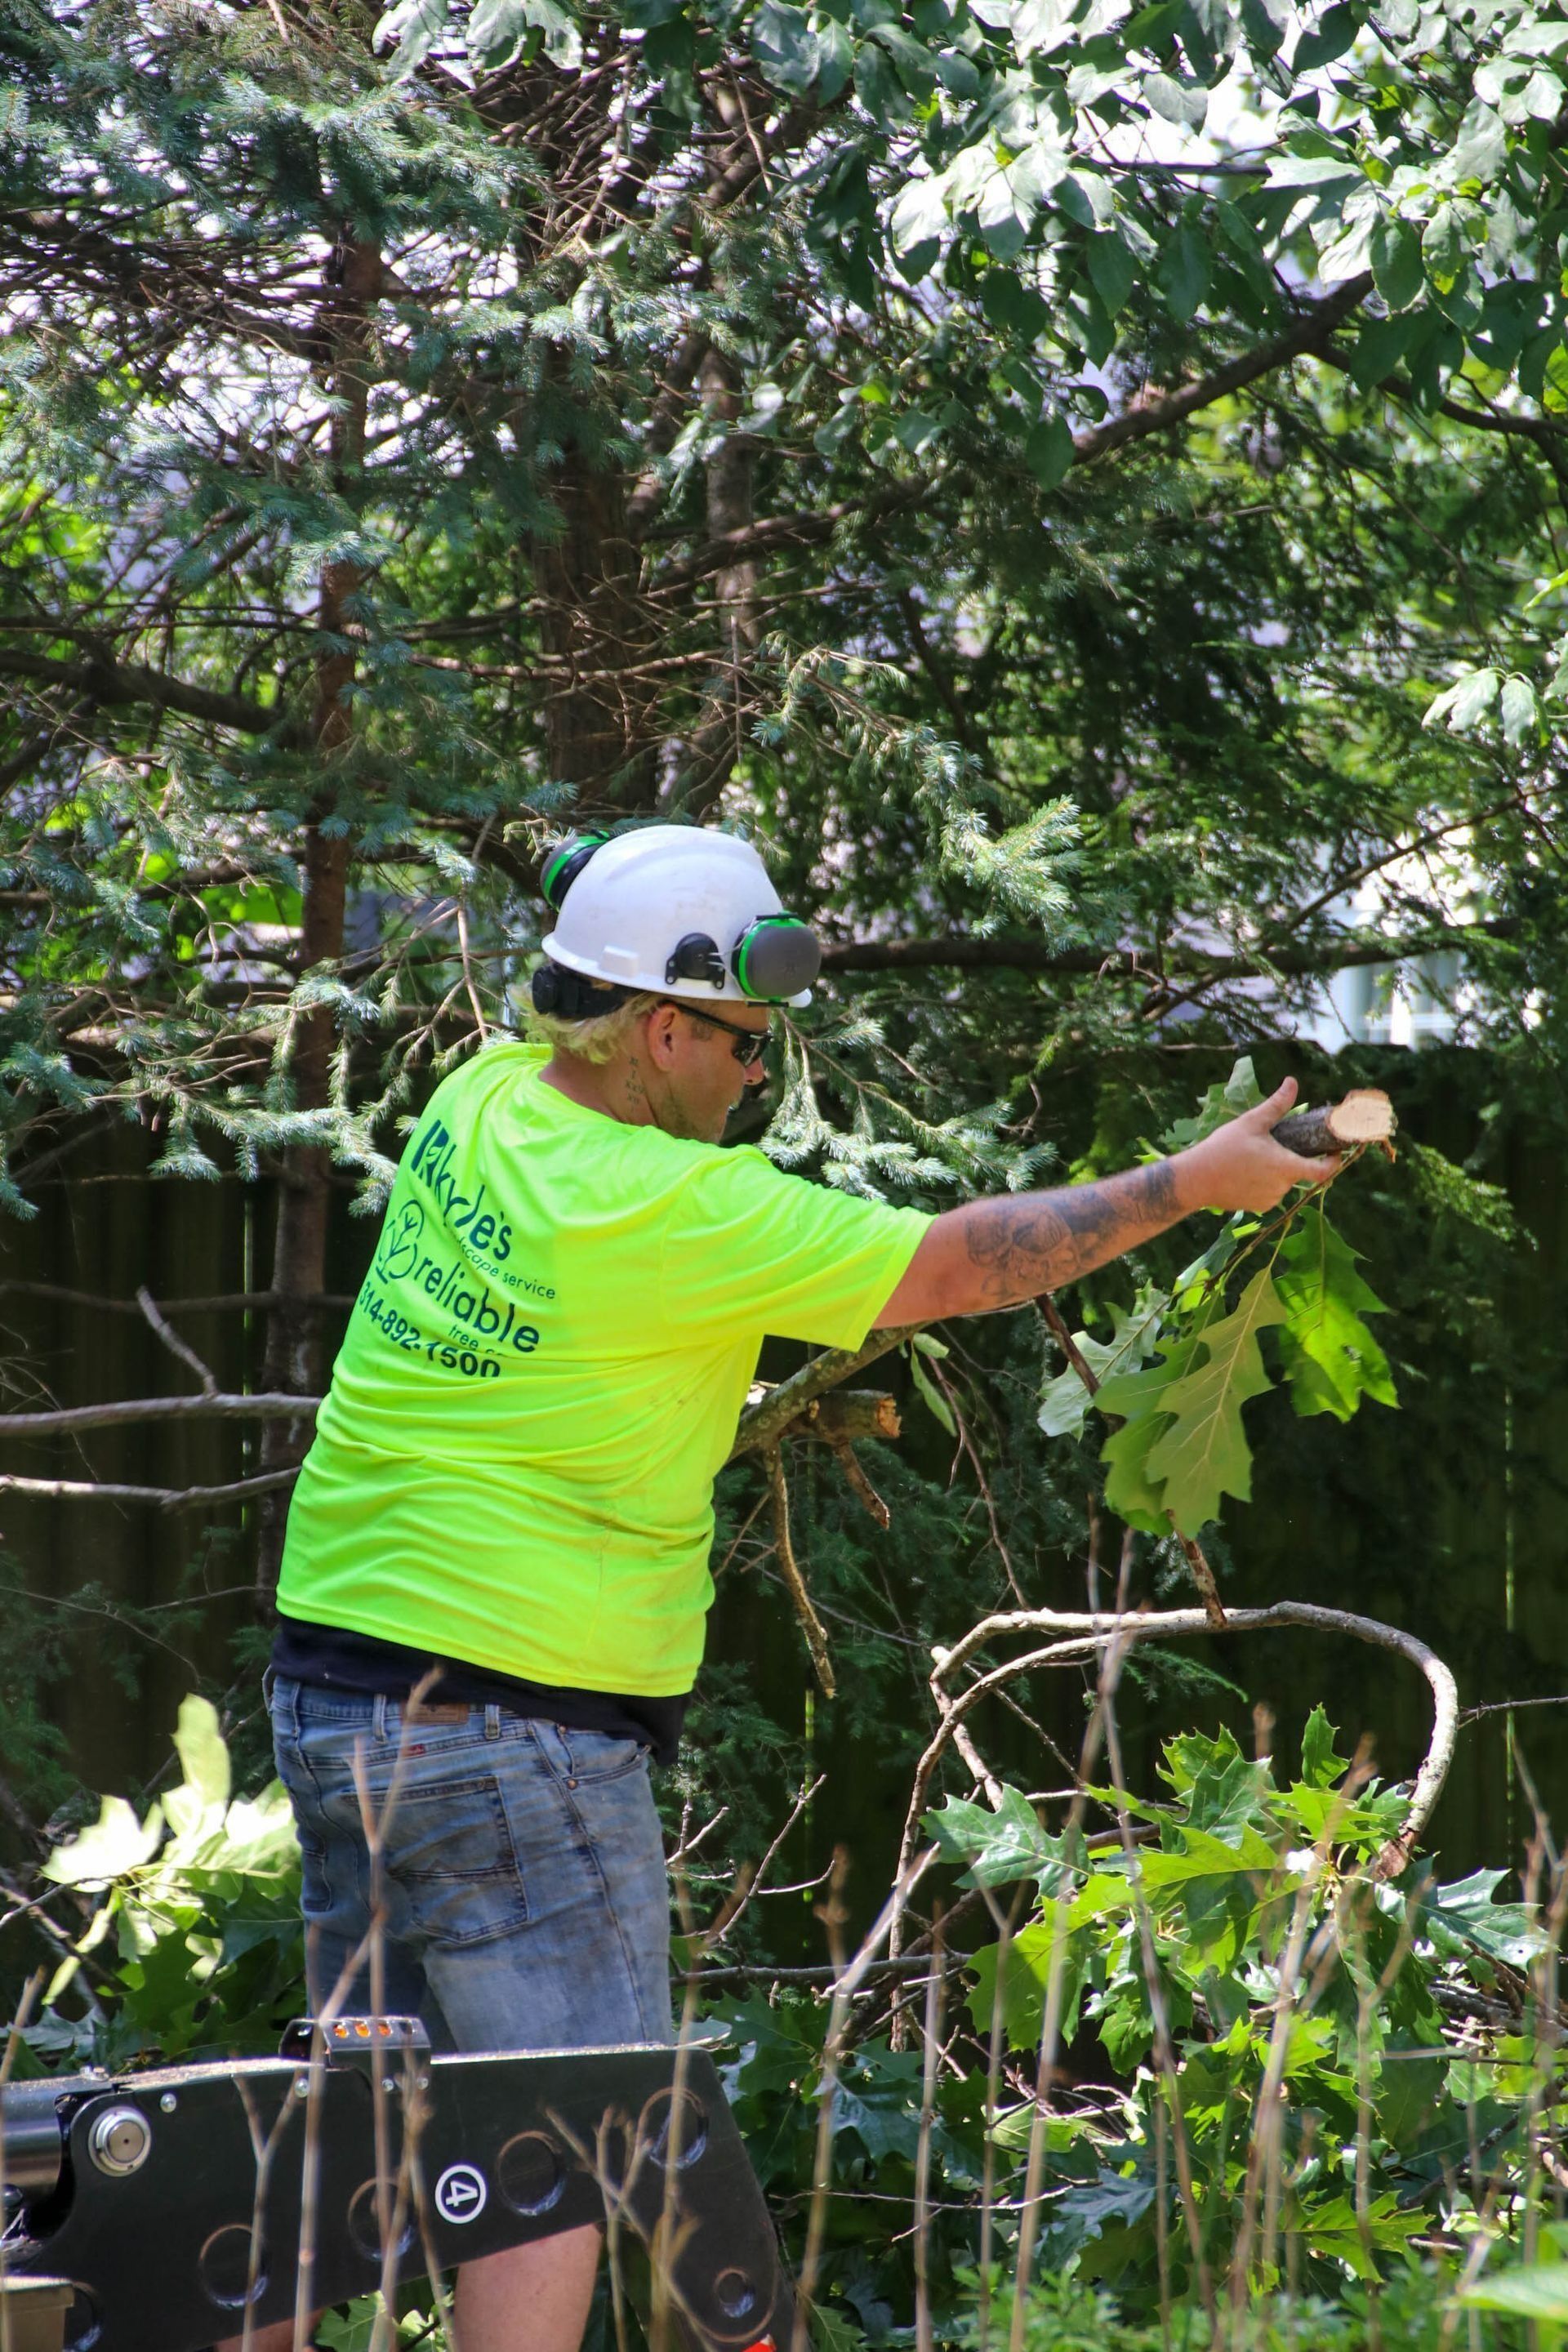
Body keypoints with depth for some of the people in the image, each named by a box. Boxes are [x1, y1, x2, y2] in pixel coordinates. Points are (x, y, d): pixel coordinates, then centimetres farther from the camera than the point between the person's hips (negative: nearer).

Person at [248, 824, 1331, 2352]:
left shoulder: (481, 1106, 5)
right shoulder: (685, 1211, -17)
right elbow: (959, 1265, -9)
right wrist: (1194, 1183, 0)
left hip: (333, 1686, 8)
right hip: (514, 1730, -8)